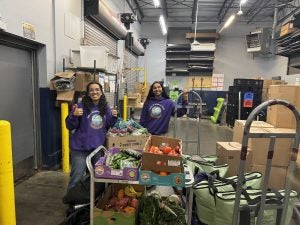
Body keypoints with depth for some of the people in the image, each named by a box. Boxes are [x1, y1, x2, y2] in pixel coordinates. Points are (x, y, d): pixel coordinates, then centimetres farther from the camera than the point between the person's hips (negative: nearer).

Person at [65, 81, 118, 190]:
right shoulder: (81, 106, -9)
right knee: (77, 176, 3)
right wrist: (74, 115, -26)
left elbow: (108, 126, 14)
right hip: (80, 147, -4)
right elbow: (70, 126, -7)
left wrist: (114, 117, -5)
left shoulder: (105, 107, 5)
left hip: (98, 147, 5)